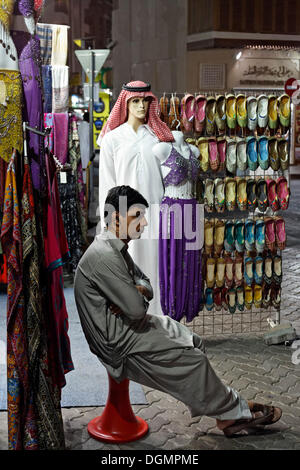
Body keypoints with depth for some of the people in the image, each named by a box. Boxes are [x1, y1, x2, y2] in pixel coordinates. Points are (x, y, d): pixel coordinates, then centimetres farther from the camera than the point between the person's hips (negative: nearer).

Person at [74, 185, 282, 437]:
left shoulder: (118, 249, 7)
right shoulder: (104, 256, -27)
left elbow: (145, 282, 15)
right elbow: (137, 310, -27)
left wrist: (139, 292, -10)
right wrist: (141, 299, -2)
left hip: (125, 323, 10)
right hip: (117, 340, -10)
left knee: (194, 342, 7)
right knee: (193, 359, -9)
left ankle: (227, 413, 12)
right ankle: (234, 410, 13)